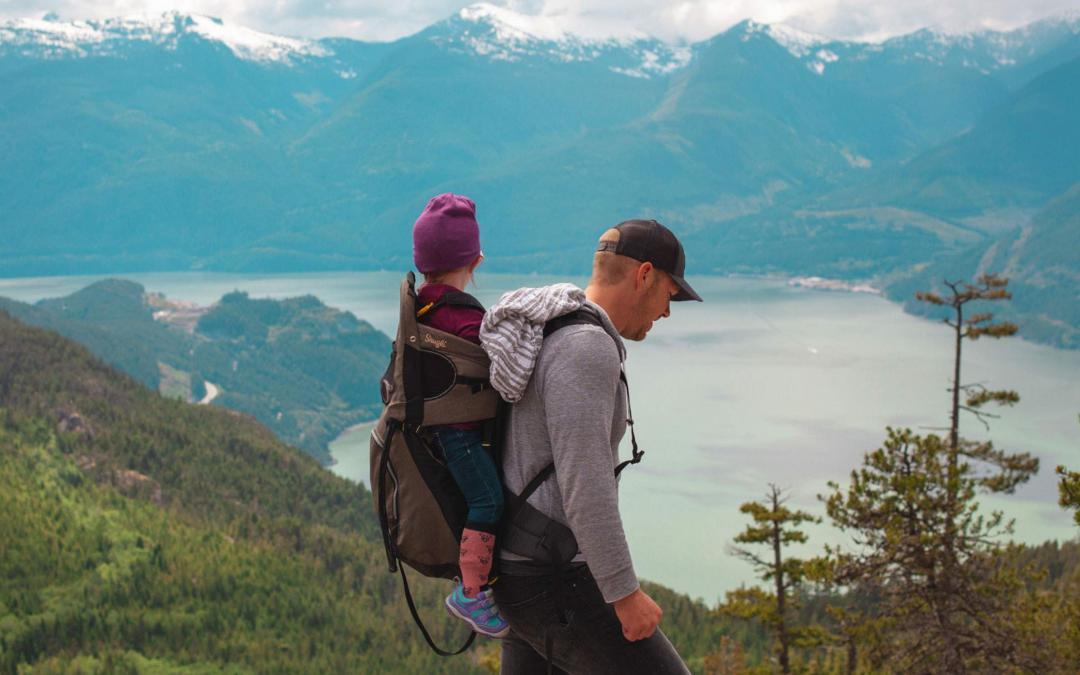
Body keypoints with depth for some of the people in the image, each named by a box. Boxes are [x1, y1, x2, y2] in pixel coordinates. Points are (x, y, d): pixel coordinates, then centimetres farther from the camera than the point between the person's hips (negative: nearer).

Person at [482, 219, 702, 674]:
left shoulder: (549, 342, 13)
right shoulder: (585, 350, -22)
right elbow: (584, 484, -26)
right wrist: (626, 593, -20)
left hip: (528, 569, 10)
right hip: (559, 587, -10)